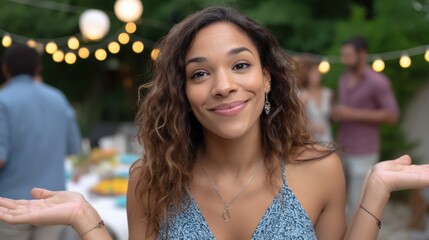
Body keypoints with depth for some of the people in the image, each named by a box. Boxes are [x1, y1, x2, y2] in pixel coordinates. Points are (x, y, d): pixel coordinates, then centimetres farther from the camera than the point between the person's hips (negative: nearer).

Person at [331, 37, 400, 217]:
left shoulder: (378, 81, -15)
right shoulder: (343, 80, 8)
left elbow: (392, 116, -17)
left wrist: (354, 114, -22)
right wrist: (337, 113, -3)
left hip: (363, 153, -7)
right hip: (343, 149, 7)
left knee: (357, 203, -3)